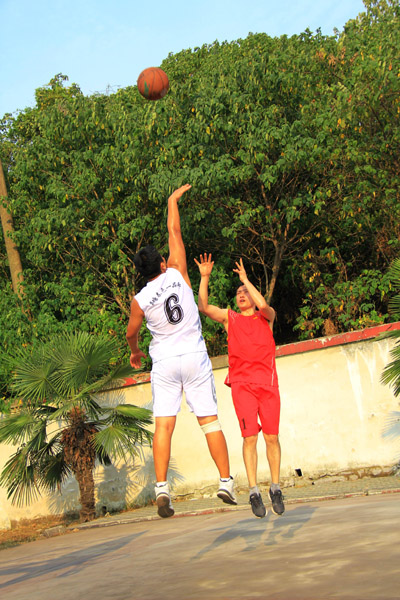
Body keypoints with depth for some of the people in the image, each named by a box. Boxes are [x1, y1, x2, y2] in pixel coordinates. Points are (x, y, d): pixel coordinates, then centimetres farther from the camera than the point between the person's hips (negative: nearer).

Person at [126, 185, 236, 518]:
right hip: (195, 357, 1)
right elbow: (174, 231, 5)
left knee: (164, 425, -2)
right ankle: (226, 482, 4)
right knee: (210, 420, 4)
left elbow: (131, 332, 11)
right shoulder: (177, 274, -5)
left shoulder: (140, 300, -5)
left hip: (164, 363, 0)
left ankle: (162, 487, -13)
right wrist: (173, 200, 18)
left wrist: (135, 352, 32)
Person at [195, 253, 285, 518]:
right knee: (250, 437, -9)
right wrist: (205, 277, -9)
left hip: (268, 382, 0)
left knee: (272, 436, 0)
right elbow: (204, 307, 0)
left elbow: (263, 304, -12)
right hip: (242, 384, 0)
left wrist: (245, 278, -5)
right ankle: (254, 492, -6)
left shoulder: (266, 317, 11)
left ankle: (276, 488, 12)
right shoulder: (230, 318, 14)